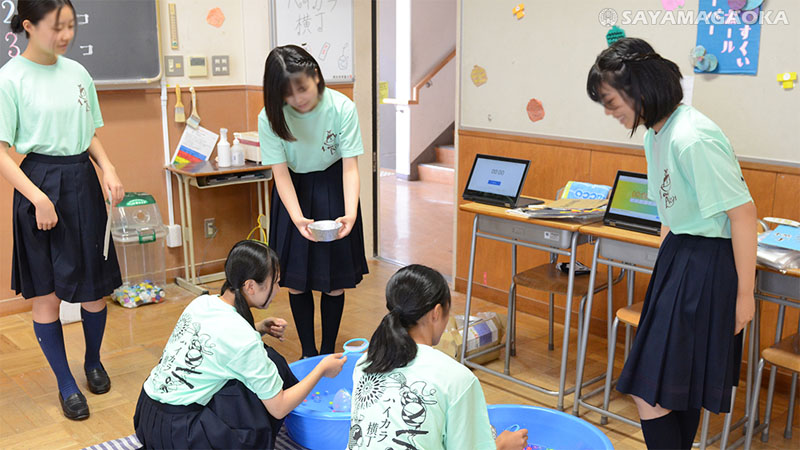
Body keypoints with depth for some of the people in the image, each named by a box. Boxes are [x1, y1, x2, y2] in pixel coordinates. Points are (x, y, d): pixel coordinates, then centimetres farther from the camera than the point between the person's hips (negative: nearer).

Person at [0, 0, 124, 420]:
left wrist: (108, 168, -2)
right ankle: (65, 384, 20)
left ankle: (93, 362, 35)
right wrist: (38, 197, -19)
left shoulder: (77, 73, 7)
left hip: (83, 184, 5)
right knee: (46, 294, 5)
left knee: (94, 287, 10)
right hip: (41, 183, -5)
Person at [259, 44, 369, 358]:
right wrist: (297, 218, -35)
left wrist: (350, 214, -36)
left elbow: (350, 166, -21)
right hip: (294, 192, 1)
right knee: (296, 280, 4)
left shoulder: (342, 108, -22)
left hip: (333, 190, -1)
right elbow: (280, 172, -19)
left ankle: (328, 351, 23)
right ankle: (308, 353, 22)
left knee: (335, 280, 4)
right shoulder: (270, 118, -19)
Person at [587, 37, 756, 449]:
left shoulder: (692, 138, -22)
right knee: (679, 387, 18)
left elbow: (743, 213, -21)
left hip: (706, 267, -9)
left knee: (650, 390, -6)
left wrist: (745, 292, -15)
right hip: (677, 257, 9)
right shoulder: (656, 134, 8)